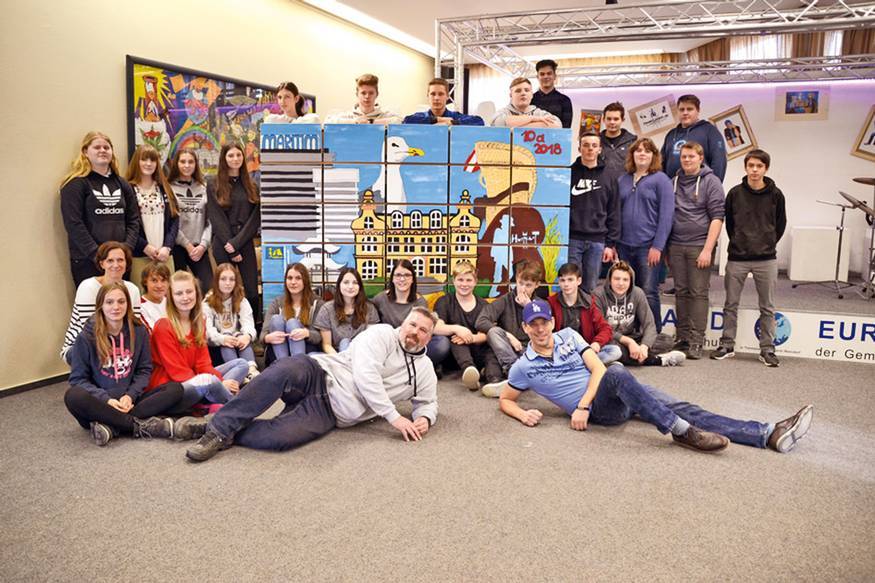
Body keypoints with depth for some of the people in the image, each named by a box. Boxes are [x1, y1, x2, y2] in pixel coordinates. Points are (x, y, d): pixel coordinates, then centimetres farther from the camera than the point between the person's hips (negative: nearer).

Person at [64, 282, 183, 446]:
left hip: (128, 402, 3)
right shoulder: (87, 337, -4)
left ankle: (111, 427, -31)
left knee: (175, 389, -19)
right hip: (100, 404, -3)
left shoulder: (139, 332, 4)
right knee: (73, 396, -35)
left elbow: (144, 370, 6)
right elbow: (78, 378, -4)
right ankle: (140, 425, -32)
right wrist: (106, 399, -19)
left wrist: (130, 396, -13)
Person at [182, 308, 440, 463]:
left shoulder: (424, 370, 16)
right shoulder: (382, 334, -1)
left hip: (331, 412, 2)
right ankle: (220, 427, -27)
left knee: (278, 438, -31)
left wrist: (424, 419, -4)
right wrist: (393, 417, -19)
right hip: (318, 374, -2)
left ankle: (223, 435, -10)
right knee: (282, 372, -39)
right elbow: (365, 376, -14)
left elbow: (428, 402, 23)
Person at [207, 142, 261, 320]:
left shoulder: (251, 187, 11)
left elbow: (255, 218, 2)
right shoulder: (214, 187, 5)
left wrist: (236, 243, -10)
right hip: (223, 246, -2)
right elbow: (217, 219, -3)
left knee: (252, 291, -2)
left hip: (246, 244, 2)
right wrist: (231, 250, -10)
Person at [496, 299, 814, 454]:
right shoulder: (523, 367, 2)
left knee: (681, 408, -11)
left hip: (622, 396, 5)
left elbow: (597, 369, 3)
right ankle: (681, 432, -40)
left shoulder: (569, 336, 10)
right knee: (617, 373, -37)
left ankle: (769, 435, -17)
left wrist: (581, 405, -12)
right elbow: (504, 400, 11)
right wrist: (523, 415, -13)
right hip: (599, 408, -5)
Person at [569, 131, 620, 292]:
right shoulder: (569, 174, 4)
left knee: (591, 289, 7)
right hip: (571, 238, -2)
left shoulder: (608, 179, 11)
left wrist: (610, 244, 4)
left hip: (597, 242, 2)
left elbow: (614, 214, 10)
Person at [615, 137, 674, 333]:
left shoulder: (660, 180, -1)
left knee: (649, 293, -3)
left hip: (648, 245, -5)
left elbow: (666, 214, -7)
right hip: (624, 245, 5)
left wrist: (658, 246, -14)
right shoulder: (623, 180, 13)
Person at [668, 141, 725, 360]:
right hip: (676, 245, 4)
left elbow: (717, 217, -6)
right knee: (681, 292, 8)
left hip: (699, 246, -4)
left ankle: (696, 341, 0)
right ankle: (681, 337, 15)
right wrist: (664, 247, 11)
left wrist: (708, 249, -14)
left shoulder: (711, 181, -1)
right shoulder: (674, 182, 13)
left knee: (698, 293, -3)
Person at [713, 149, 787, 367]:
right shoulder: (735, 193, -1)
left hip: (766, 259, 0)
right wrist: (738, 243, 9)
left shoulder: (775, 195, -1)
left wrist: (767, 244, 9)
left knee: (767, 307, 6)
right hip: (737, 258, 1)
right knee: (731, 304, 7)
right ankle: (727, 345, 19)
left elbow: (780, 225, 9)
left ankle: (767, 349, 14)